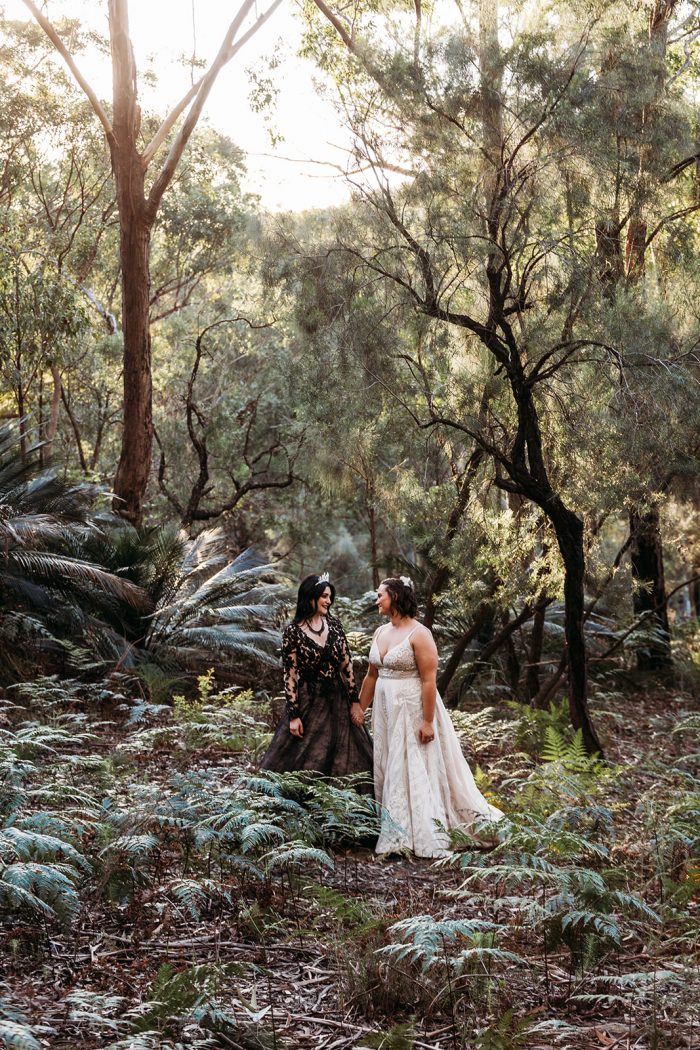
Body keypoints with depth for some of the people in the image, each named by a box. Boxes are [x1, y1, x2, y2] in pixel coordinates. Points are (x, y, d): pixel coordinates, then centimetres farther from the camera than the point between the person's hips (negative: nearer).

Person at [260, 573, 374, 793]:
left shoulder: (334, 625, 2)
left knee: (348, 757, 8)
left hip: (338, 700, 4)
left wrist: (355, 702, 1)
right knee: (305, 763, 2)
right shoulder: (293, 631, -10)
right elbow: (290, 675, -10)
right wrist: (293, 715, -12)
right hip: (308, 702, -4)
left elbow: (347, 665, 4)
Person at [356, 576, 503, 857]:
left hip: (413, 709, -8)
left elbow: (429, 681, -17)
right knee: (389, 771, 10)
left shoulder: (419, 634, -14)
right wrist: (359, 711, 16)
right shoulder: (380, 633, 9)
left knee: (416, 771, -4)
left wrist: (428, 721, -20)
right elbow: (371, 676, 16)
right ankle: (395, 835, 18)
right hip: (386, 710, 8)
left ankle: (425, 837, 4)